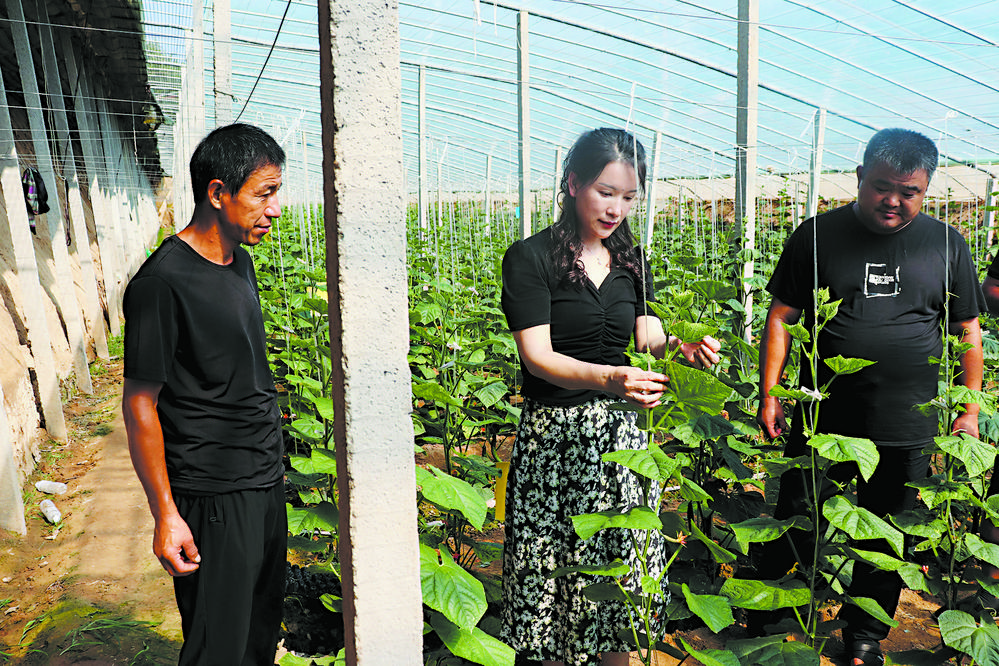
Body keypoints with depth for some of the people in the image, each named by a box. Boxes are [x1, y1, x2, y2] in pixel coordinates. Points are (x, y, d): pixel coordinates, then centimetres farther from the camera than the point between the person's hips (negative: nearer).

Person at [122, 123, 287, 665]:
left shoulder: (240, 261, 7)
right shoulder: (163, 281, -19)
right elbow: (139, 403, -15)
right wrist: (166, 514, -15)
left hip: (265, 482, 8)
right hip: (213, 499, -8)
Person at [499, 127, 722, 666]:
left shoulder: (631, 261, 10)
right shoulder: (529, 258, -8)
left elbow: (649, 338, 6)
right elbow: (537, 356, -16)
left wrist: (682, 349, -17)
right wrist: (607, 379, -32)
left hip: (621, 431, 5)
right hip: (555, 438, -4)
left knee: (624, 560, 9)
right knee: (556, 567, 4)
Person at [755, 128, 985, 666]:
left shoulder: (947, 244, 4)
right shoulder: (817, 235, -1)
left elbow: (968, 331, 10)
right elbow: (782, 317, 1)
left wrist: (970, 409, 6)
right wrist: (769, 393, -4)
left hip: (906, 432, 2)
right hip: (820, 420, -1)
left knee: (887, 542, 13)